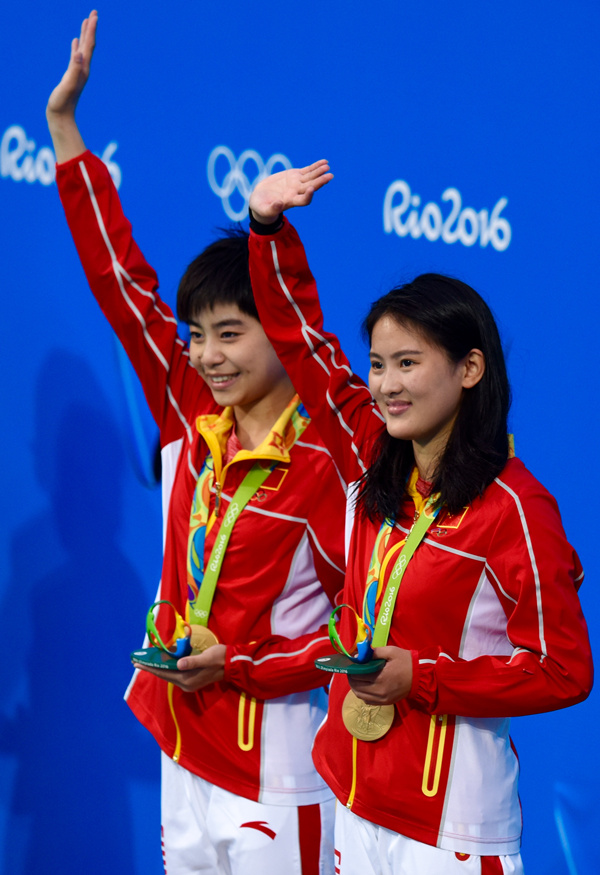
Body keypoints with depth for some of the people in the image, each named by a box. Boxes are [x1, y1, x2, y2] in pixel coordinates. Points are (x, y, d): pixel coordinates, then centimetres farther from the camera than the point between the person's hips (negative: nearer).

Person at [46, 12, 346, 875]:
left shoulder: (326, 465, -16)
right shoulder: (190, 416, 0)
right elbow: (122, 280, 3)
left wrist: (238, 666, -18)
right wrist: (64, 123, 2)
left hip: (274, 771, -6)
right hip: (186, 746, 6)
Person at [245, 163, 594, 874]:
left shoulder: (513, 508, -15)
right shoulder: (372, 459, 3)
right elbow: (301, 339, 10)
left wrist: (422, 677, -18)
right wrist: (269, 227, 1)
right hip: (352, 789, 6)